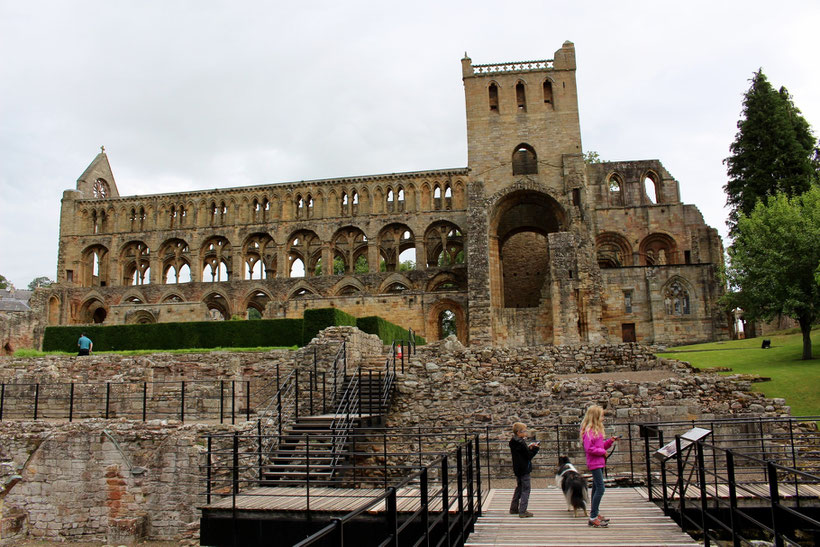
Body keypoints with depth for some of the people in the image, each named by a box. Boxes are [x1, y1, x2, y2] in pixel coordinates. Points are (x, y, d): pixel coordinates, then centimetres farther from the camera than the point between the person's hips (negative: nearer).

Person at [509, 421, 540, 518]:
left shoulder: (513, 442, 6)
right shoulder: (521, 443, -21)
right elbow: (529, 456, -18)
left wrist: (529, 448, 6)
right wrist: (535, 448, -7)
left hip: (517, 469, 9)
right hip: (524, 469, -9)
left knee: (519, 488, 20)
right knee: (525, 490, -2)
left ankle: (514, 508, 27)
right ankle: (522, 511, -3)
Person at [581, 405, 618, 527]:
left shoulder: (597, 430, 14)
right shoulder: (589, 431, -18)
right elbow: (588, 448, -24)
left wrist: (610, 441, 7)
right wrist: (602, 451, -15)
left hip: (599, 463, 10)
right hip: (594, 463, -10)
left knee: (596, 488, 16)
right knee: (600, 489, -13)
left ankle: (595, 514, 26)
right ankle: (593, 518, -10)